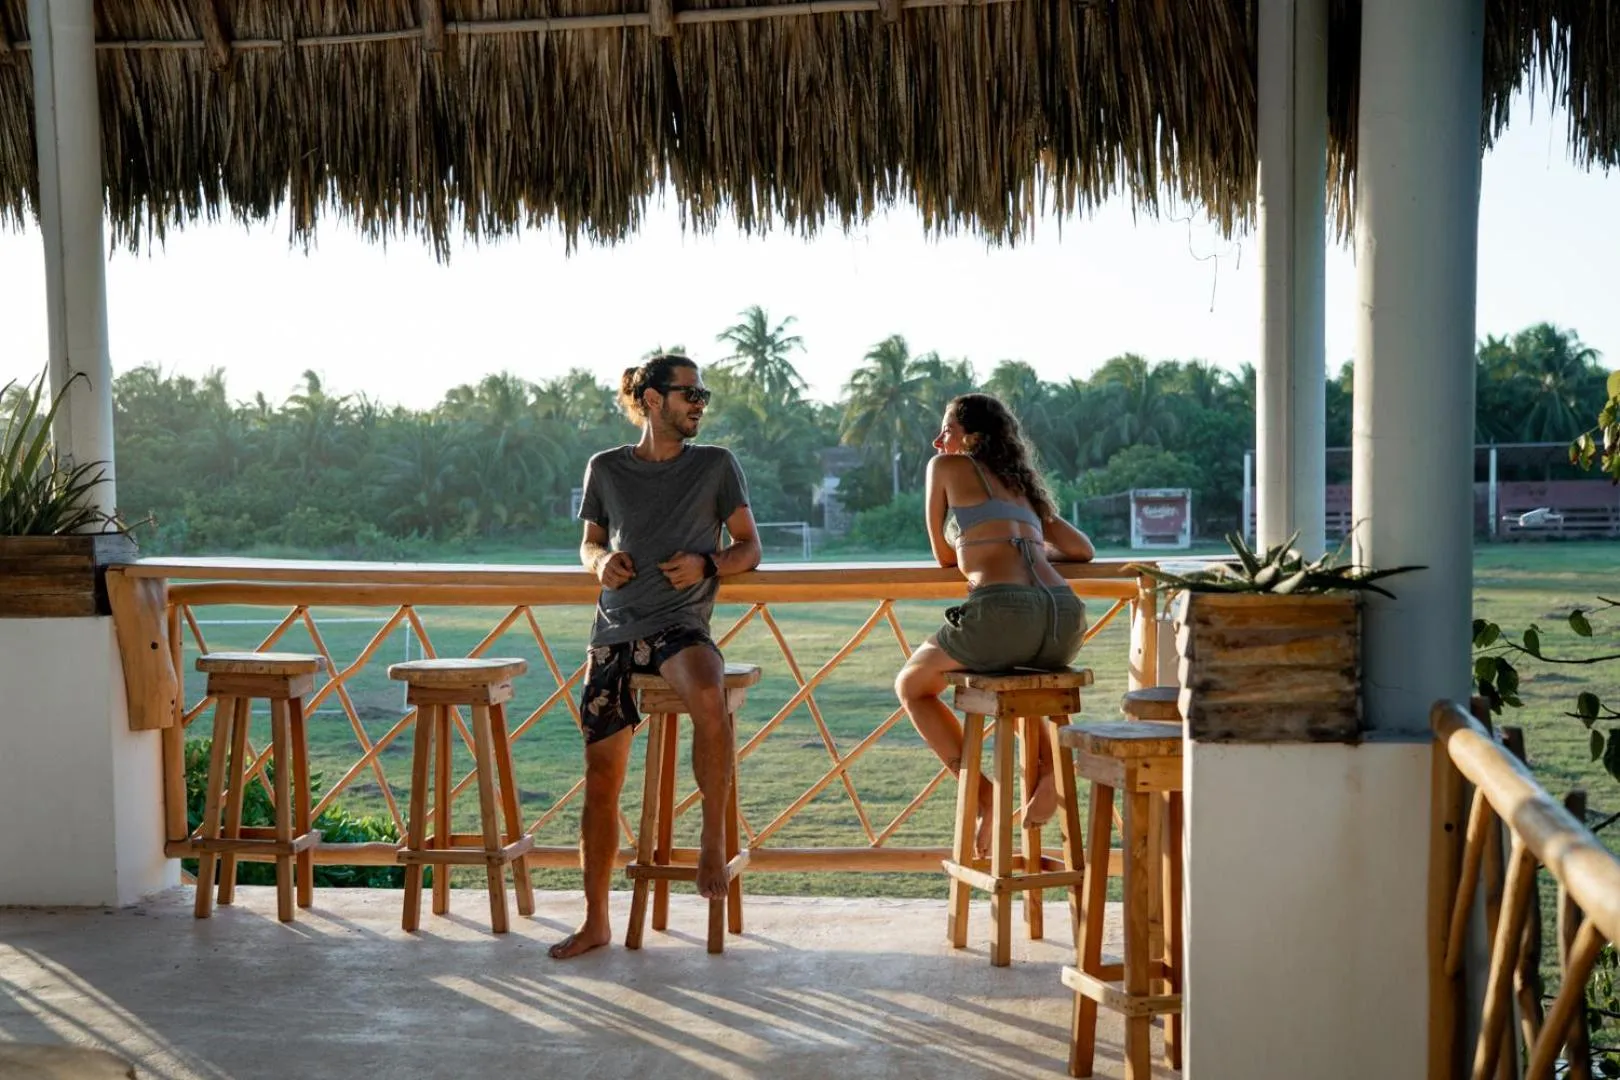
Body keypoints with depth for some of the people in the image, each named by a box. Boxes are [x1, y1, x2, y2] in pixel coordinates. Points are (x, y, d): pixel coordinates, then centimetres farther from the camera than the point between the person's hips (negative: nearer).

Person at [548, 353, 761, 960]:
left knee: (708, 694, -37)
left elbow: (749, 549, 9)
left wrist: (707, 564, -11)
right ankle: (596, 921, 12)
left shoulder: (715, 466, 6)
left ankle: (714, 833, -16)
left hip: (679, 623, -2)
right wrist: (602, 561, -1)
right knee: (601, 776, -1)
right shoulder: (606, 469, 11)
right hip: (614, 631, 2)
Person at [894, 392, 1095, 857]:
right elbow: (1084, 550, 35)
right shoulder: (1024, 485, 31)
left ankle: (984, 795, 8)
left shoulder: (946, 467, 15)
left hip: (1001, 610, -6)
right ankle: (1049, 767, 12)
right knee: (1010, 680, 40)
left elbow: (945, 557, 22)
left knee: (912, 685, 22)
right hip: (1066, 619, 6)